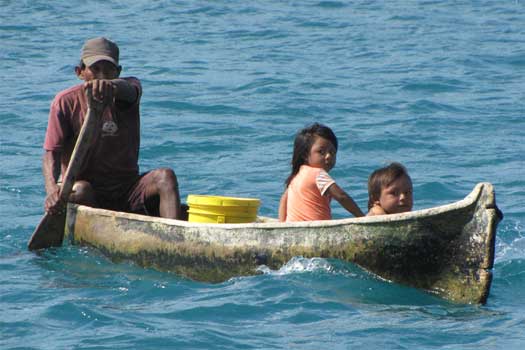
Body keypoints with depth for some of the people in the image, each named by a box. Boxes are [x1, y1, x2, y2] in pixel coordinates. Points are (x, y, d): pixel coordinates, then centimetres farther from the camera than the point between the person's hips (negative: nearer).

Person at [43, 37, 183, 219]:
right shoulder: (66, 101, 0)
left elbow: (129, 90, -26)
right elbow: (51, 153, -8)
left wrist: (113, 86, -54)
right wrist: (52, 190, -31)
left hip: (126, 190, 1)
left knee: (165, 176, -25)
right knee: (80, 190, -34)